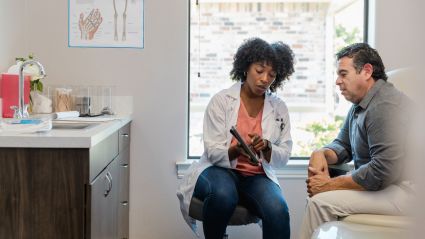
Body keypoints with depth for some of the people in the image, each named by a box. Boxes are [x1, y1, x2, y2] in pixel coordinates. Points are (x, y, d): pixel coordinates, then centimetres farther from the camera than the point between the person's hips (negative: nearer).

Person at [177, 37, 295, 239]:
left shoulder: (279, 108, 6)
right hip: (219, 170, -2)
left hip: (257, 176, 2)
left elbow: (284, 156, 6)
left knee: (278, 211, -30)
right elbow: (213, 152, -8)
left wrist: (266, 147, -16)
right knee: (223, 195, -37)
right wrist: (236, 150, -29)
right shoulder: (221, 100, -3)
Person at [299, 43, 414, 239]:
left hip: (400, 190, -10)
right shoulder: (359, 105, 13)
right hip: (376, 183, 10)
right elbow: (343, 144, 20)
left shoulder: (386, 106, -21)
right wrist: (321, 153, -5)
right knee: (315, 192, 10)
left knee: (320, 201, -19)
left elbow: (384, 170, -29)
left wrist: (330, 184, -18)